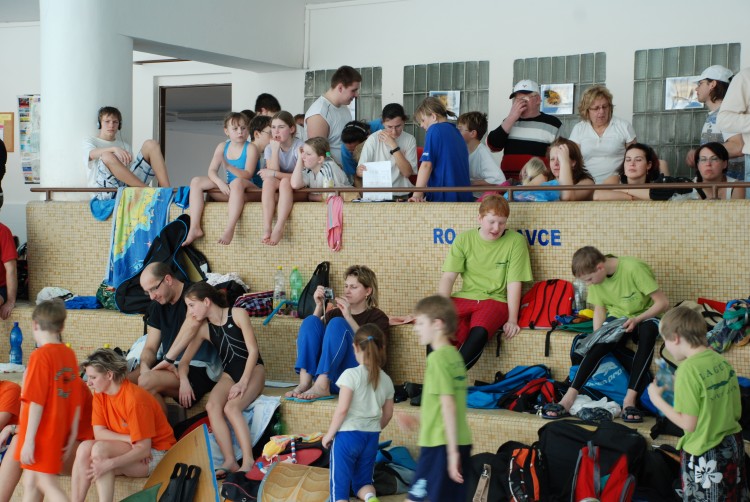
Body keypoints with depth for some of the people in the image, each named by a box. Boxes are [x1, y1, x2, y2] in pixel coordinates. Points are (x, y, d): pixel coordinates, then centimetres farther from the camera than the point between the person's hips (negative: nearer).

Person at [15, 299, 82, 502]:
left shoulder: (40, 355, -15)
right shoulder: (69, 354, 4)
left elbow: (36, 402, -19)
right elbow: (76, 401, 6)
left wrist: (29, 440, -17)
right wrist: (72, 436, 13)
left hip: (41, 432, -7)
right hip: (57, 430, 7)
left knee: (47, 484, -4)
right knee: (30, 483, 16)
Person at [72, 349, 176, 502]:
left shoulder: (135, 398, -22)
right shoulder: (100, 394, 0)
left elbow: (143, 449, -23)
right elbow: (98, 433, -5)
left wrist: (110, 464, -34)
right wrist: (130, 439, -20)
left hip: (154, 454, -7)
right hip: (131, 450, 7)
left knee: (100, 448, -28)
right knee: (85, 448, -19)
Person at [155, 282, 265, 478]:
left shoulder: (237, 314, -6)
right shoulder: (203, 329, 7)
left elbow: (253, 351, -10)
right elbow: (184, 361, 6)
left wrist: (242, 383, -19)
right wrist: (183, 380, -16)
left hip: (253, 370, -4)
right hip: (229, 375, 4)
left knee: (231, 407, -33)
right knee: (212, 406, -29)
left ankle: (248, 462, -35)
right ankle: (230, 461, -33)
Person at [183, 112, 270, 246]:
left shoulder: (251, 148, -5)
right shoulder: (223, 147, 9)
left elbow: (247, 175, -16)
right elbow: (212, 171, 3)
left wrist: (228, 167, -30)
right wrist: (220, 182, -18)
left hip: (249, 190, -6)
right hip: (229, 190, 6)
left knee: (237, 182, -39)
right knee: (196, 181, -8)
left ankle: (230, 229, -46)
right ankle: (195, 228, -21)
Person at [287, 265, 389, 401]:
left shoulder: (377, 317, 10)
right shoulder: (335, 313, 23)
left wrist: (348, 316, -13)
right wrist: (319, 306, -4)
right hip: (325, 373, 4)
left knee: (337, 323, -22)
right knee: (310, 320, -11)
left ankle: (321, 386, -37)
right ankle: (304, 383, -29)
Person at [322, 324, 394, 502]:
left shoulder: (351, 375, -13)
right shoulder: (386, 380, 3)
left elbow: (342, 410, -17)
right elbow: (387, 415, 11)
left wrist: (329, 434, -5)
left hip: (348, 434, -5)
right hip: (371, 437, 5)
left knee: (340, 481, 3)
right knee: (362, 481, 19)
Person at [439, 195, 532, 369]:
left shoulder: (515, 241, 2)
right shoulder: (464, 239, 7)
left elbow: (514, 283, -1)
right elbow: (448, 277, 2)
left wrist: (512, 319, -8)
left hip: (495, 300, -2)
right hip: (464, 297, 2)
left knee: (479, 332, -36)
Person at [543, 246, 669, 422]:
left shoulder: (633, 268, -22)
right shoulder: (595, 276, -5)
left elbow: (663, 302, -18)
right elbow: (599, 309, 6)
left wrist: (637, 319, -29)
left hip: (644, 317, -4)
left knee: (648, 330, -38)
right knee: (601, 343, -28)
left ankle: (630, 398, -41)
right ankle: (570, 397, -33)